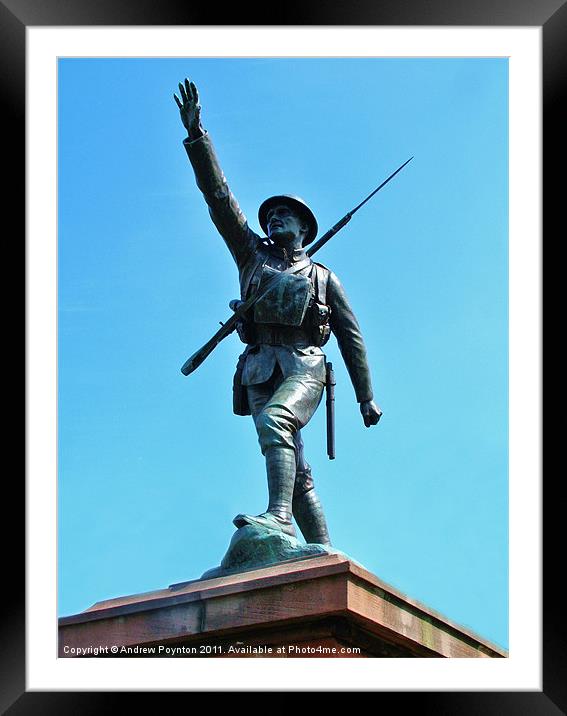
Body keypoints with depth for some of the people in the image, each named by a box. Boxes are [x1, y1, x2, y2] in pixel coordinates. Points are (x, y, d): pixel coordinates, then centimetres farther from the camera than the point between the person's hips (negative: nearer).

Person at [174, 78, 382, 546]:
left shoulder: (324, 278, 17)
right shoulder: (253, 256, 21)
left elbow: (351, 338, 18)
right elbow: (219, 196, 12)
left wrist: (367, 398, 13)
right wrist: (196, 134, 4)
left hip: (303, 369, -3)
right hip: (259, 371, 3)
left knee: (274, 421, -35)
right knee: (298, 476, 2)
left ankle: (278, 518, -50)